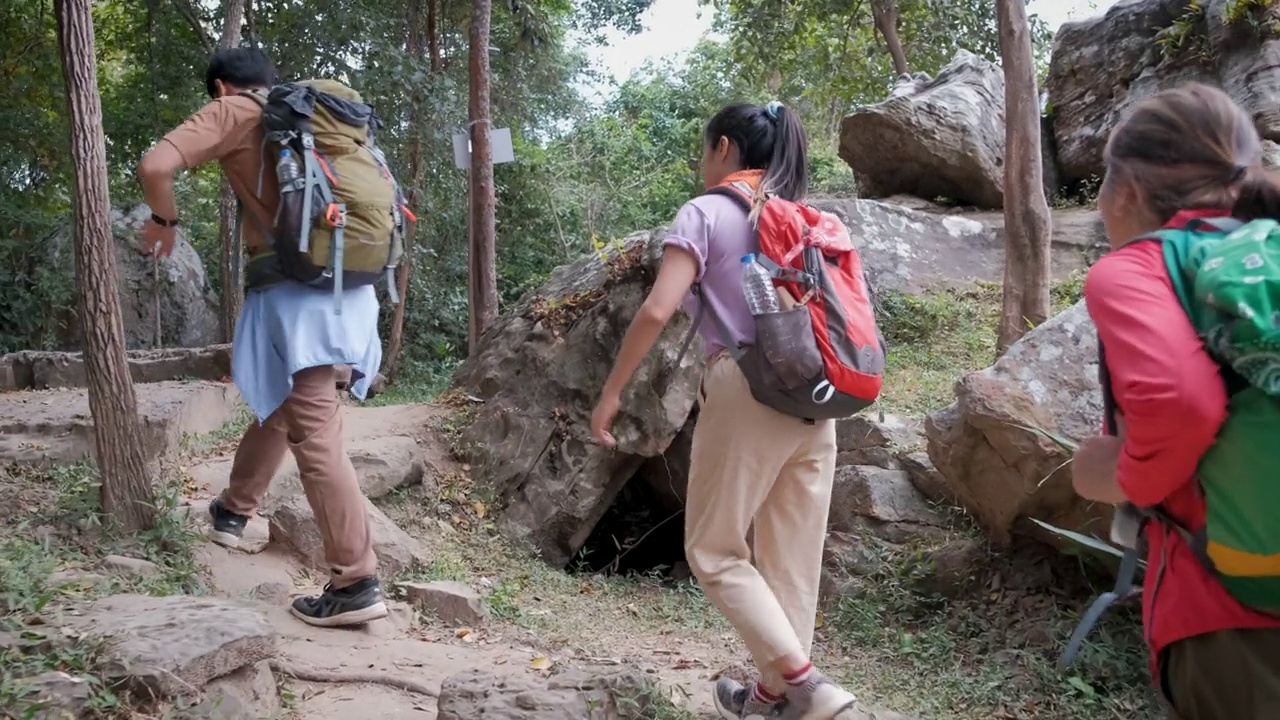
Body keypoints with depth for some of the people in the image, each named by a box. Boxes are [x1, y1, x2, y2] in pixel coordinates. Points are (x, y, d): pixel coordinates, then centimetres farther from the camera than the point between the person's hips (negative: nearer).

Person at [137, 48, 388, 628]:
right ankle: (234, 509, 44)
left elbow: (156, 167, -12)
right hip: (347, 286, 7)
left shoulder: (233, 113, 2)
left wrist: (163, 220, 7)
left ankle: (356, 584, -10)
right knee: (280, 404, 25)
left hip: (295, 287, -7)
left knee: (315, 436, -8)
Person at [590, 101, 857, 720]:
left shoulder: (705, 213, -3)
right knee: (793, 558, 12)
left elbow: (657, 311, -13)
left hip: (746, 392, -6)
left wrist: (611, 391, -5)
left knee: (713, 551, 7)